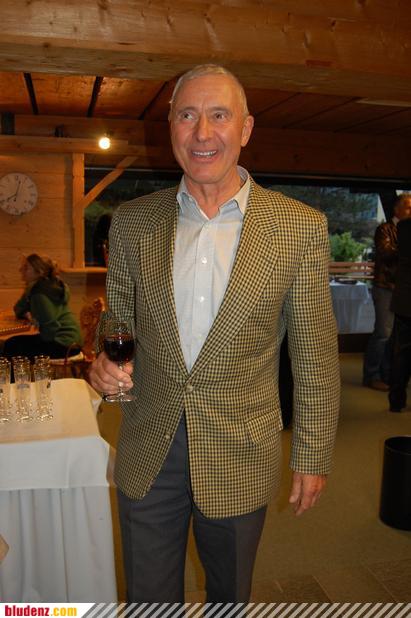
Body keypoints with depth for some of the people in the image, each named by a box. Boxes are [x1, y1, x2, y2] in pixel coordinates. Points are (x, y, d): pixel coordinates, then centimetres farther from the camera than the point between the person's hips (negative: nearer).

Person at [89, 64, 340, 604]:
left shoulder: (299, 227, -9)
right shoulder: (132, 220, -2)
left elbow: (315, 354, -4)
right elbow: (117, 320, 9)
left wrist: (312, 456, -1)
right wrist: (105, 362, -13)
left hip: (241, 456, -1)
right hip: (147, 452, 2)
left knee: (230, 594, 24)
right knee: (148, 598, 20)